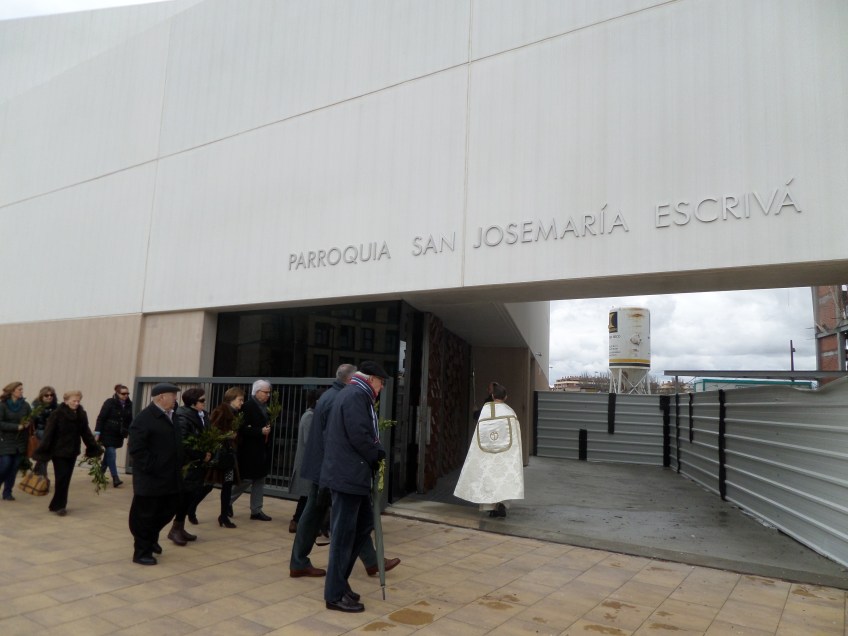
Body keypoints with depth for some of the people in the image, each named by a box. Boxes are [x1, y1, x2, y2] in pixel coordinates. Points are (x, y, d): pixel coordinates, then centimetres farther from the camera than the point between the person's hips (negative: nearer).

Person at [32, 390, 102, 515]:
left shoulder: (81, 414, 2)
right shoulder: (57, 414, -13)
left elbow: (86, 433, 8)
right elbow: (48, 433, -16)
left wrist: (95, 448, 6)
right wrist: (42, 450, -20)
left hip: (72, 452, 5)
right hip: (59, 451, -5)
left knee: (66, 478, 9)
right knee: (62, 478, -6)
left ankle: (56, 504, 22)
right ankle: (59, 505, 7)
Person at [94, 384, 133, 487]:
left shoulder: (129, 404, 1)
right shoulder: (110, 402, -12)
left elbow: (130, 420, 10)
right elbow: (101, 418, -12)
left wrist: (129, 432, 8)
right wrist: (97, 432, -14)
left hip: (119, 435, 5)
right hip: (108, 433, -5)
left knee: (108, 454, 15)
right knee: (111, 454, -9)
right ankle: (115, 478, -9)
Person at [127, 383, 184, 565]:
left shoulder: (172, 416, 11)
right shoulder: (144, 418, -15)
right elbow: (136, 449, -20)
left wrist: (179, 466, 9)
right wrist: (152, 468, -20)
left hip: (170, 477, 8)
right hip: (151, 479, -8)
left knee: (169, 510, 17)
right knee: (145, 515, 5)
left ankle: (151, 537, 41)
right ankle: (142, 552, 20)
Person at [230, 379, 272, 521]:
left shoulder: (265, 406, 9)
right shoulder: (248, 406, -14)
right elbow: (243, 429, -20)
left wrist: (268, 428, 1)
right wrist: (261, 431, -24)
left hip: (261, 449, 8)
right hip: (249, 449, -8)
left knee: (260, 480, 10)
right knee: (246, 479, 0)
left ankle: (256, 510, 17)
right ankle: (228, 501, 22)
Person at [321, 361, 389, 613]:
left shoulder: (349, 393, 19)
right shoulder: (357, 395, -14)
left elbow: (331, 432, 21)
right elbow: (359, 436, -24)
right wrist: (378, 454, -7)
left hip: (347, 472, 11)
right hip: (348, 474, -11)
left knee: (364, 523, 14)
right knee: (344, 533, -2)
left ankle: (338, 581, 23)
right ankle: (336, 594, 9)